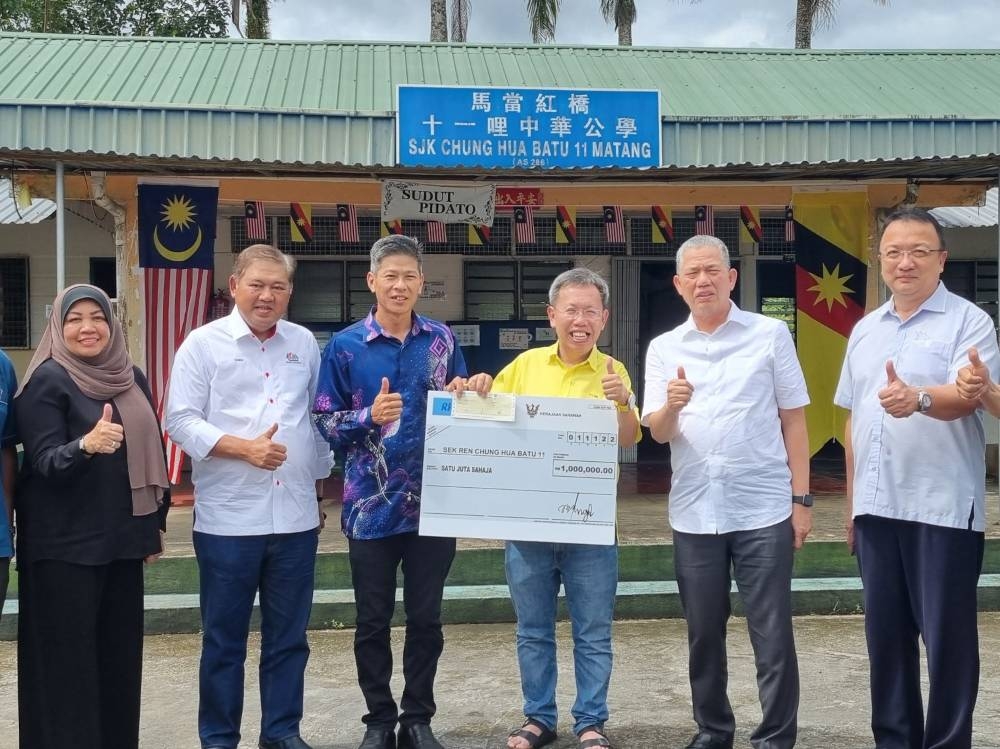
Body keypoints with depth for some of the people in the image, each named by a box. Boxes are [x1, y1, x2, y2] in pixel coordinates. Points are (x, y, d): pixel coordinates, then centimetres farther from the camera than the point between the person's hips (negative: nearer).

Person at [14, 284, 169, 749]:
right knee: (68, 657, -2)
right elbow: (44, 461, -16)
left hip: (123, 539, 6)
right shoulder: (47, 380, -8)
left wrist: (156, 522, 15)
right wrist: (85, 445, -36)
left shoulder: (130, 377, 9)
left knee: (121, 650, 10)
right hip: (64, 545, -6)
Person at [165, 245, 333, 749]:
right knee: (224, 638, 7)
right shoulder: (203, 344, -2)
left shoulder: (304, 343, 10)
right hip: (227, 518, -3)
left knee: (288, 636, 11)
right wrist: (244, 448, -18)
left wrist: (320, 480, 16)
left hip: (295, 516, 4)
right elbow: (181, 421, -8)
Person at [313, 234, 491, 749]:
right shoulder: (344, 346, -3)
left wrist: (469, 393, -8)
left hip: (433, 503, 2)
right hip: (372, 505, -1)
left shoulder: (442, 339, 4)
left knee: (426, 619, 10)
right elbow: (325, 422, -3)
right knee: (373, 621, 9)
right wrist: (370, 416, -19)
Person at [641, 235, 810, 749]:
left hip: (763, 509, -2)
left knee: (772, 636, 0)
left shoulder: (771, 334, 2)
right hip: (693, 513, 3)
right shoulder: (663, 349, 8)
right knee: (703, 635, 12)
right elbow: (656, 433, 4)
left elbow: (792, 420, 3)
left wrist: (801, 498, -2)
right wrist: (671, 406, -19)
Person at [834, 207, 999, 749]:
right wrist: (851, 501, 16)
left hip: (943, 507, -5)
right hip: (876, 506, 6)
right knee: (885, 634, 12)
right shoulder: (865, 330, 14)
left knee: (947, 637, 0)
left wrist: (918, 398, -41)